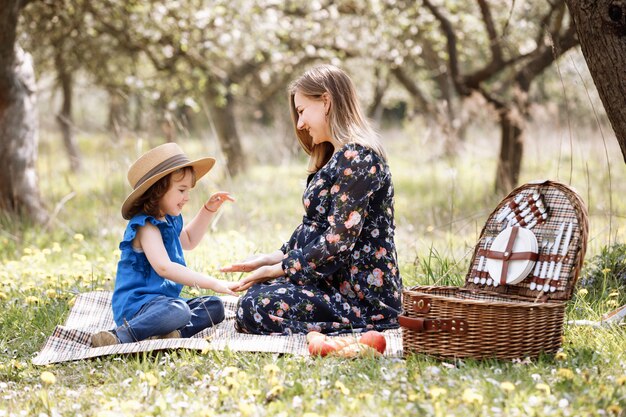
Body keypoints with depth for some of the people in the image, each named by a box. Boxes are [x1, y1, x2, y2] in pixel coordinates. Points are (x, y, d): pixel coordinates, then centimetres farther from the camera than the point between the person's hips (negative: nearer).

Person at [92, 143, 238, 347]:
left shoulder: (170, 220, 15)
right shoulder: (145, 226, -17)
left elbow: (189, 240, 39)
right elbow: (164, 267, -32)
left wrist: (208, 210, 26)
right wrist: (212, 283, -34)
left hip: (164, 299, 10)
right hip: (136, 304, -10)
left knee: (214, 307, 1)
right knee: (178, 312, -38)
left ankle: (176, 332, -24)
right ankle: (120, 337, -30)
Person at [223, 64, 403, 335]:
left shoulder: (356, 157, -18)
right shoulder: (339, 157, 17)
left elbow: (339, 240, -22)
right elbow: (313, 229, 18)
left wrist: (274, 270, -13)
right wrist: (270, 259, 5)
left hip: (364, 296, -11)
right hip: (339, 281, 11)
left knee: (253, 309, -19)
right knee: (256, 292, 17)